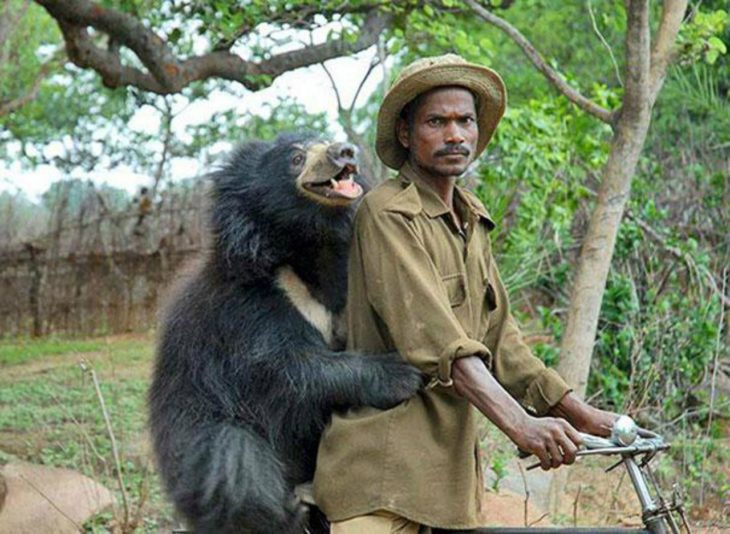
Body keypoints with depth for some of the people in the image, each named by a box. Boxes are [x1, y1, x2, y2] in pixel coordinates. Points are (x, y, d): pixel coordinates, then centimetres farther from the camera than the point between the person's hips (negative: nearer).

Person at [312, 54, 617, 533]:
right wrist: (520, 424, -30)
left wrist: (582, 416, 7)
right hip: (383, 472, -8)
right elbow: (434, 339, -22)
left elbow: (499, 341, 15)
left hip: (453, 469, 8)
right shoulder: (387, 215, -10)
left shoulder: (473, 223, 17)